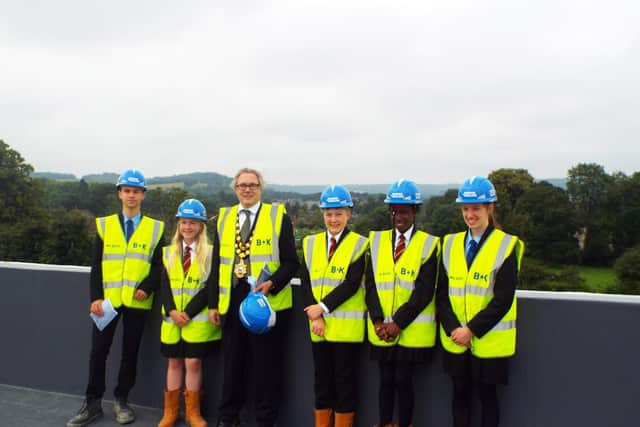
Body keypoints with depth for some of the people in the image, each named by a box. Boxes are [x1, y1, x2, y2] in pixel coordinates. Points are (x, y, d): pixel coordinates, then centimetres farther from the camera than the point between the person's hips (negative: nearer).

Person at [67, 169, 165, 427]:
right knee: (98, 351, 4)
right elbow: (96, 265, 3)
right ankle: (92, 403, 19)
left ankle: (121, 401, 24)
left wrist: (147, 289, -14)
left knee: (130, 352, 8)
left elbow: (159, 266, 2)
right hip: (107, 299, 1)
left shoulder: (155, 228, 3)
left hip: (137, 301, -1)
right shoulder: (105, 225, 6)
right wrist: (95, 297, -7)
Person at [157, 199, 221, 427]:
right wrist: (172, 311, -11)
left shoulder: (211, 253, -3)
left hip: (198, 319, -3)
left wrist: (188, 313, -16)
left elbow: (209, 287, -10)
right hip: (172, 318, 3)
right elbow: (164, 285, 4)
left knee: (193, 363, -1)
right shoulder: (168, 252, 9)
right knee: (174, 362, 11)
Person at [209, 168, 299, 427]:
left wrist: (272, 284, -21)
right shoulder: (224, 218, 11)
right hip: (231, 302, 4)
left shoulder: (278, 216, -2)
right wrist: (213, 303, 8)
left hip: (268, 302, -4)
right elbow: (217, 265, 11)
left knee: (266, 366, 5)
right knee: (231, 364, 14)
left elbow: (290, 262, -4)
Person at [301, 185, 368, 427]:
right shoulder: (310, 243, 9)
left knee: (344, 380, 5)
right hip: (318, 325, 4)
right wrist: (315, 316, -9)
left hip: (346, 325, -4)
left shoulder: (359, 244, -3)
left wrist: (323, 307, -16)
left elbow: (352, 284, -13)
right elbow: (306, 282, 2)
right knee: (321, 379, 13)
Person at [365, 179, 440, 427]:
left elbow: (424, 291, -10)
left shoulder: (428, 244, -3)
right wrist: (378, 321, -8)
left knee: (403, 381, 5)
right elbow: (370, 284, 3)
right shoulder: (376, 241, 7)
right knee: (385, 380, 12)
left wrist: (398, 323, -14)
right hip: (382, 329, 3)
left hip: (411, 330, -3)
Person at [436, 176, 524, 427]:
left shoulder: (506, 246, -8)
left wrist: (472, 329, -15)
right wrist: (453, 328, -10)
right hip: (455, 340, 4)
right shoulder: (451, 244, 5)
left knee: (487, 395, 9)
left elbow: (503, 299, -13)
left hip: (488, 340, -4)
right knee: (460, 394, 14)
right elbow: (442, 293, 3)